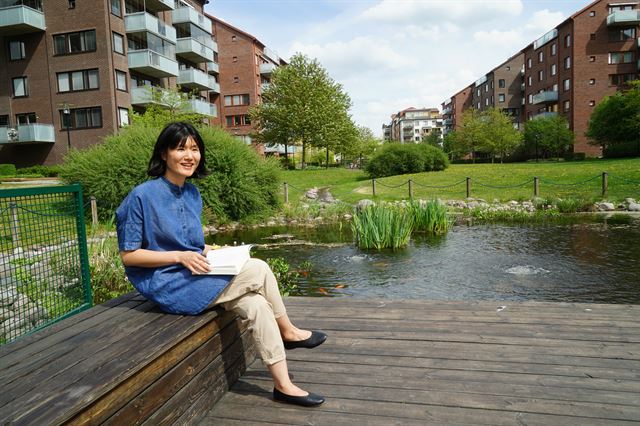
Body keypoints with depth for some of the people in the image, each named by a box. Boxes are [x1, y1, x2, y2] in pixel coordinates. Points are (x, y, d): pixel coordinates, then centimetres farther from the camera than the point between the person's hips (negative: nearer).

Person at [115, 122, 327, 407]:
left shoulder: (192, 194, 9)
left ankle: (283, 385, -2)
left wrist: (210, 252, -2)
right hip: (168, 286, -7)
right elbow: (128, 255, -11)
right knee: (257, 270, -19)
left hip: (193, 276, 7)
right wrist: (180, 257, -21)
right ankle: (288, 332, 2)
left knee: (256, 304, -17)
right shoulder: (142, 196, -14)